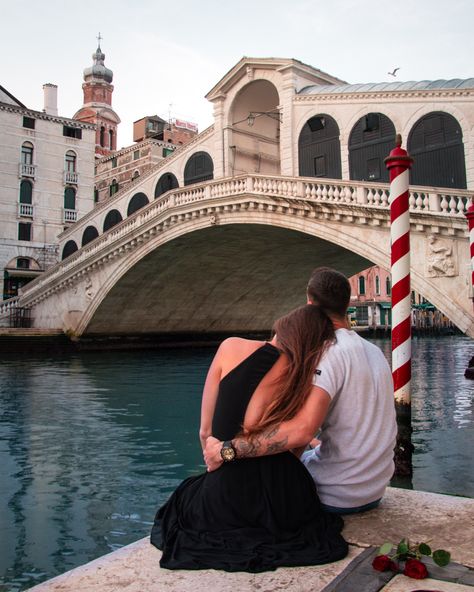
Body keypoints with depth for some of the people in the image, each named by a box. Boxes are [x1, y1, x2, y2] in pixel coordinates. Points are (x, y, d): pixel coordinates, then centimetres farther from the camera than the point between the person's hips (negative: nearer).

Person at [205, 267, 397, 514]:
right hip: (376, 491, 7)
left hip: (337, 498, -7)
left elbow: (302, 430, -36)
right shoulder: (375, 350, 5)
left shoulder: (330, 352, -21)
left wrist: (227, 449, -33)